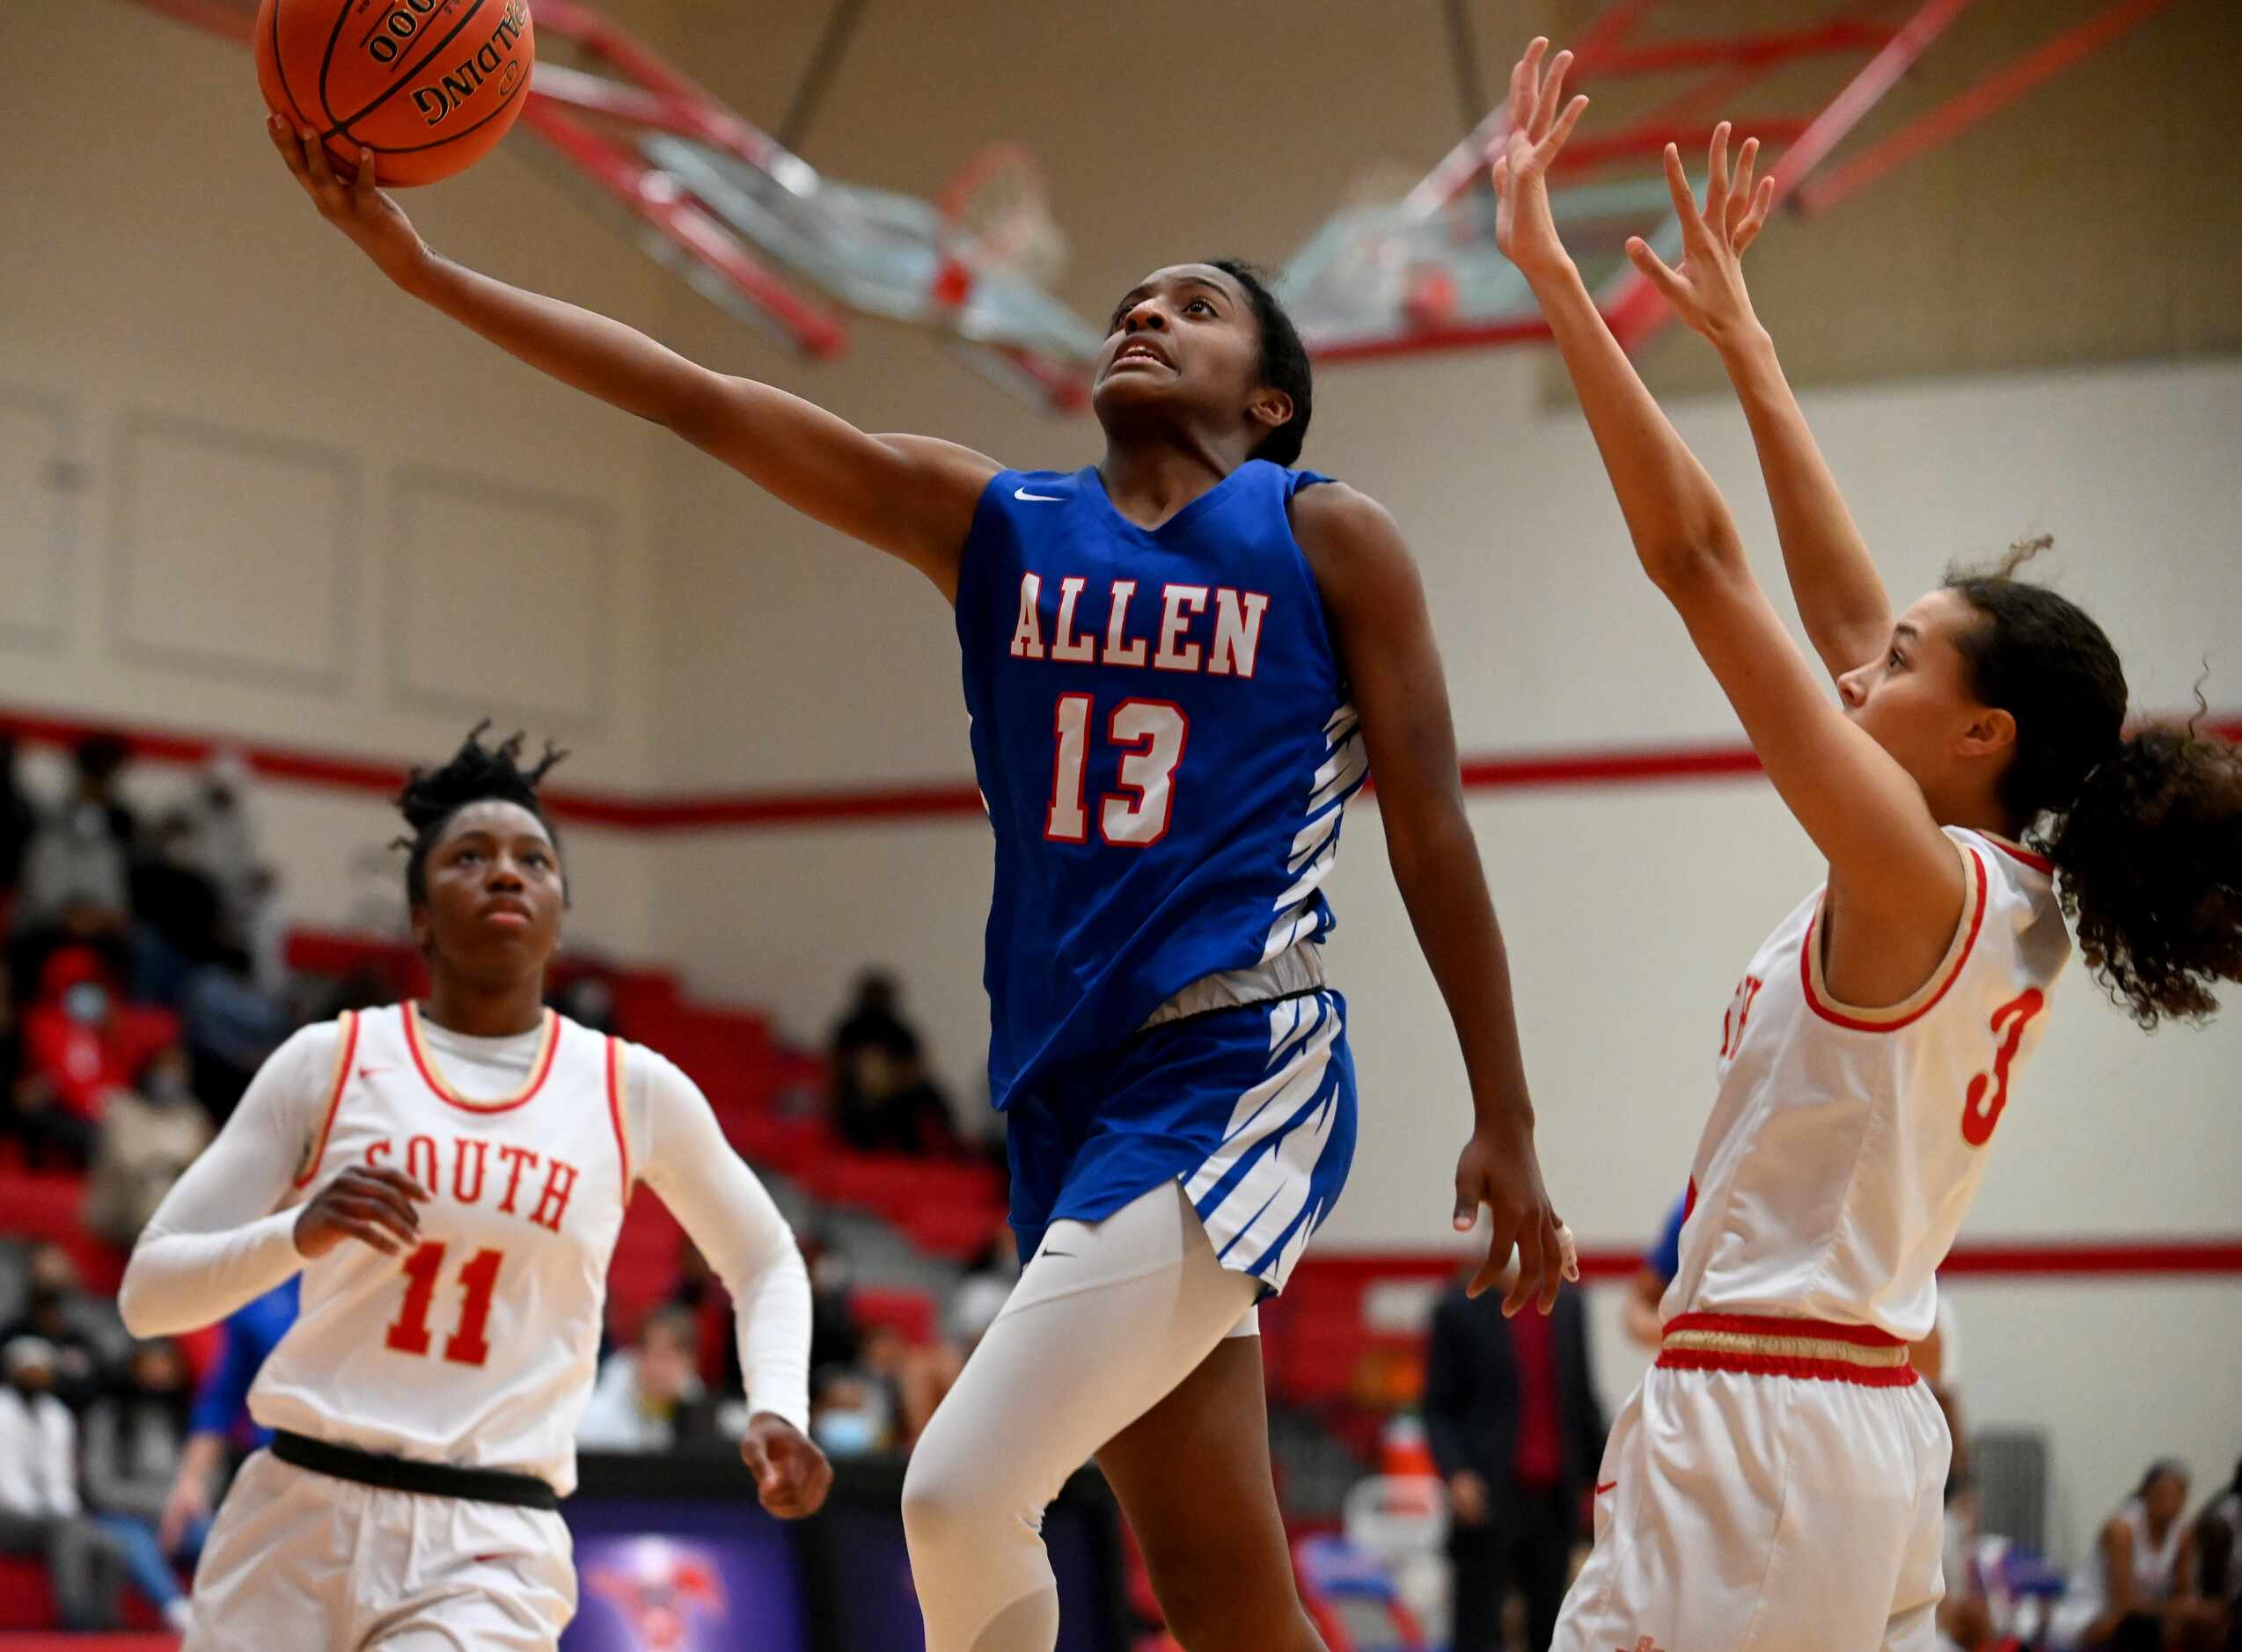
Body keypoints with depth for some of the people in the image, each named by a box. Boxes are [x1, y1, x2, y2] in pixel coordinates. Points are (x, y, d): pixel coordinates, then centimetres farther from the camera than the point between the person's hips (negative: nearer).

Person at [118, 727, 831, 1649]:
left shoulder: (634, 1092, 5)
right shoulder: (330, 1062, 3)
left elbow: (765, 1267, 21)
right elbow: (147, 1292, 1)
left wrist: (779, 1412, 2)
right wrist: (301, 1233, -18)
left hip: (491, 1548, -1)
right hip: (298, 1516, 1)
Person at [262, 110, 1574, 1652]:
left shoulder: (1327, 538, 3)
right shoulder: (990, 523, 13)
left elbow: (1431, 827, 2)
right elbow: (696, 399, 8)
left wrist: (1506, 1124, -2)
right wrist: (426, 268, 1)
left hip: (1239, 1073, -5)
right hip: (1069, 1089, 5)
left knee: (962, 1491, -19)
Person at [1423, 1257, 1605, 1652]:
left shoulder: (1567, 1308, 11)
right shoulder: (1459, 1310, -2)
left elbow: (1582, 1401, 16)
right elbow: (1438, 1408, -3)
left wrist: (1600, 1474, 13)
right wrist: (1456, 1473, -16)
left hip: (1554, 1500, 5)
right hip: (1490, 1499, -4)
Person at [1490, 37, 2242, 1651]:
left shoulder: (1917, 881, -13)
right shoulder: (2014, 907, 10)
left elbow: (1697, 558, -16)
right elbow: (1837, 606, 19)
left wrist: (1554, 273, -14)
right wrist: (1739, 336, 23)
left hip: (1758, 1416, -9)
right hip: (1882, 1425, 9)